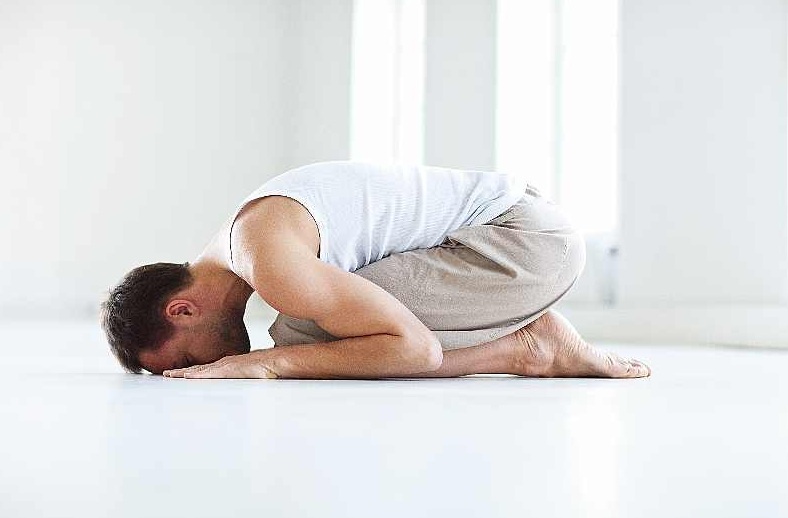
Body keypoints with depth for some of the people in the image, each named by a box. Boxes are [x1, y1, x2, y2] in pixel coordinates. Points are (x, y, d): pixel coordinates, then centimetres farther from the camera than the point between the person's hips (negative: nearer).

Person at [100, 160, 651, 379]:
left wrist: (267, 362, -19)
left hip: (533, 238, -10)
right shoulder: (245, 241, 12)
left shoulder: (271, 263, -22)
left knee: (300, 337, -16)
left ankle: (523, 348, -6)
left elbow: (416, 347, -23)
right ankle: (534, 336, 14)